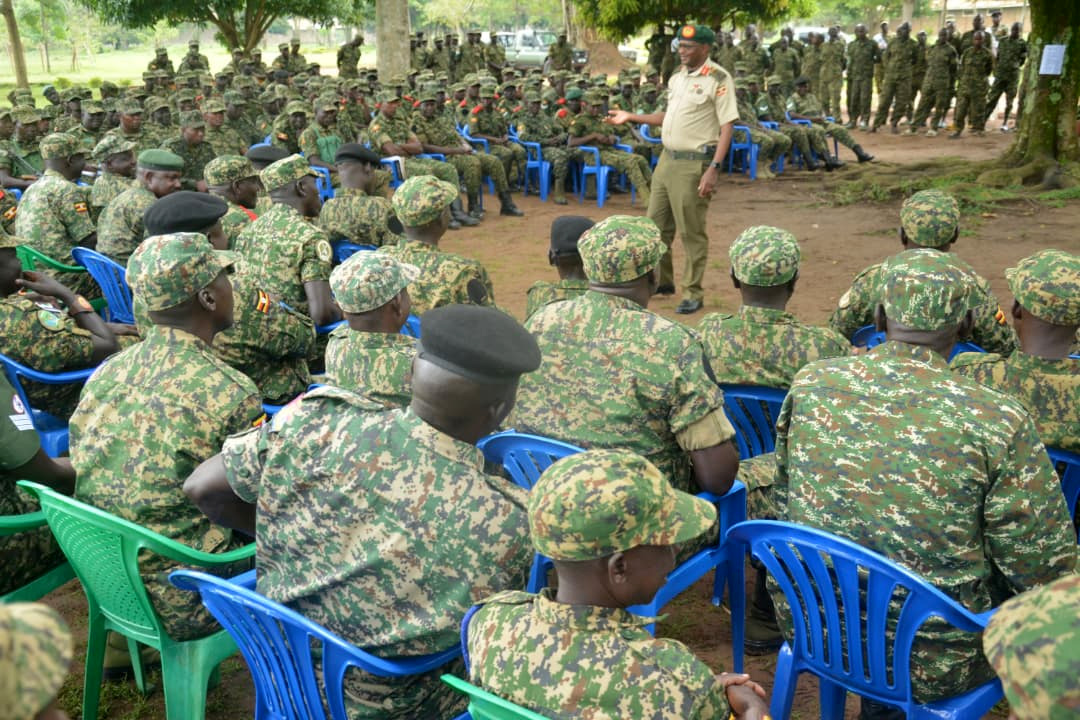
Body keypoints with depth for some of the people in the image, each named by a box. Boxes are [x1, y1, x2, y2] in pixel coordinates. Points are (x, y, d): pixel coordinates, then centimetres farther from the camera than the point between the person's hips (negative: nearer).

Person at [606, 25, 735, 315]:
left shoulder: (718, 79, -11)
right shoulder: (676, 77, 12)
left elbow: (726, 128, -14)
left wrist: (714, 169, -22)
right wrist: (631, 117, 17)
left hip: (694, 164, -8)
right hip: (667, 159, 8)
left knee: (692, 232, -2)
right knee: (657, 225, 15)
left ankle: (693, 293, 10)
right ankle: (662, 280, 31)